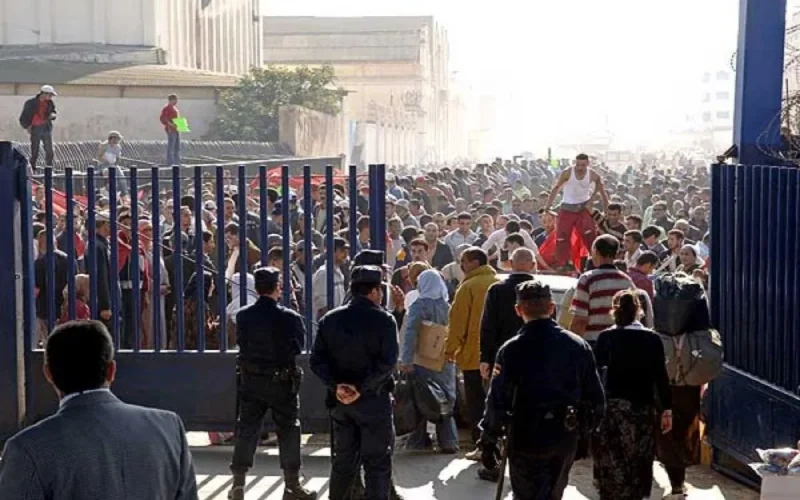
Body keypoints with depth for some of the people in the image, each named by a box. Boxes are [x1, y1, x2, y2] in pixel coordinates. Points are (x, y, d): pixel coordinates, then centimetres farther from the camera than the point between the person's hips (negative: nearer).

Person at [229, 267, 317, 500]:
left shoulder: (243, 316, -6)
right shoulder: (289, 317, -14)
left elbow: (241, 342, 5)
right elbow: (299, 346, -4)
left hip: (250, 381, 3)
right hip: (282, 382, -3)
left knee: (246, 430, 10)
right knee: (288, 431, 8)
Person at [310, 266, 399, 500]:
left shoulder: (330, 319, 5)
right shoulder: (383, 320, -9)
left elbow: (317, 360, -1)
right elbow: (387, 362, -20)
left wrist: (336, 386, -8)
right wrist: (362, 388, -18)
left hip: (340, 400, 5)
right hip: (373, 400, -5)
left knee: (343, 459, 16)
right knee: (377, 462, 2)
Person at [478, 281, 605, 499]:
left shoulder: (511, 350, -13)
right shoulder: (578, 346, 1)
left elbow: (497, 401, -12)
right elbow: (596, 397, 4)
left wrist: (488, 441, -4)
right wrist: (587, 426, 17)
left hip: (527, 440, -5)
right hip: (566, 438, 5)